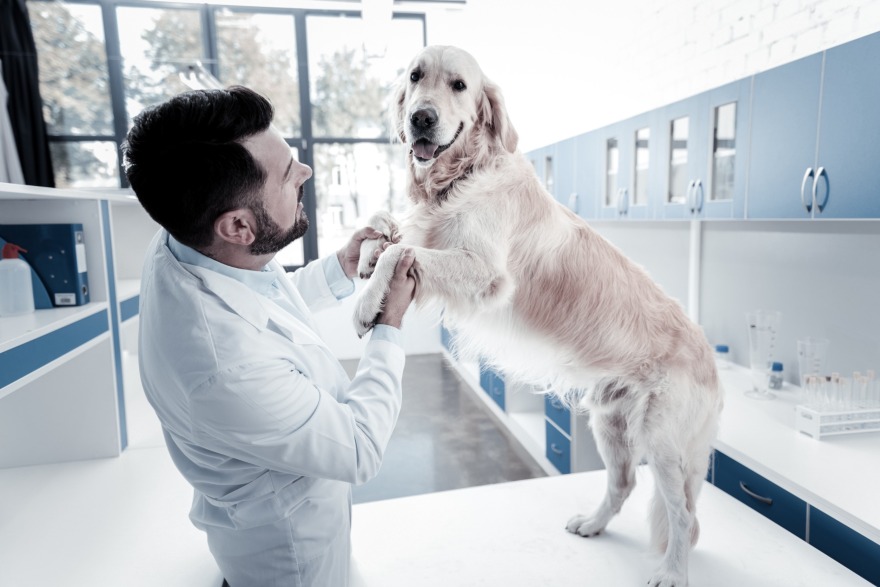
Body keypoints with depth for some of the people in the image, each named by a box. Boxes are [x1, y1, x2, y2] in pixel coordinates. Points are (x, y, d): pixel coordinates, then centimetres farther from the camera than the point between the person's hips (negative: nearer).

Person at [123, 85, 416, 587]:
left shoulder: (187, 243, -19)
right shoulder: (228, 368, -44)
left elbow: (269, 306, 4)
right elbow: (360, 452, -28)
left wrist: (340, 270, -8)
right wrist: (390, 327, -20)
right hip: (286, 543, -7)